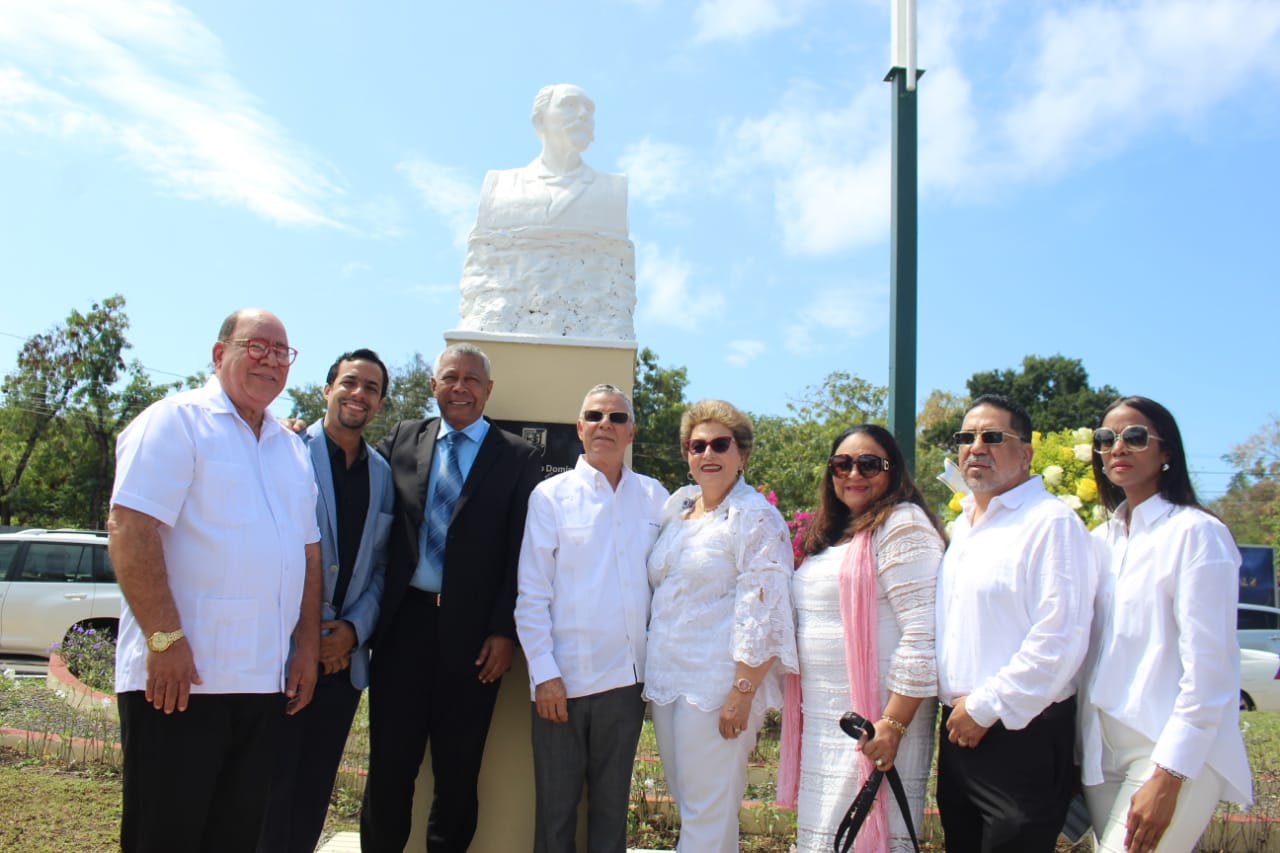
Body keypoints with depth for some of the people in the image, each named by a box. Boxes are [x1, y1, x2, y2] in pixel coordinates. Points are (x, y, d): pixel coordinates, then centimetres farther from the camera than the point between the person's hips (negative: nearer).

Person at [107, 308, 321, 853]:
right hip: (181, 678, -6)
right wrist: (165, 639, -19)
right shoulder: (176, 421, -4)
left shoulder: (291, 447, 17)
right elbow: (129, 530, -14)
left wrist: (308, 646, 12)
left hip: (266, 681, 7)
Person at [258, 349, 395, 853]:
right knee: (271, 789, 1)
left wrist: (354, 629, -3)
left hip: (344, 657, 4)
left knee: (314, 795, 12)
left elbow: (380, 565, 11)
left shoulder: (382, 474, 10)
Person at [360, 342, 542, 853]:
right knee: (390, 763, 7)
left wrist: (504, 631, -7)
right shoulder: (401, 440, 10)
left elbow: (521, 552, -2)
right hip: (404, 620, 2)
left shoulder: (516, 457, 2)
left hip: (472, 631, -1)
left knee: (458, 770, 9)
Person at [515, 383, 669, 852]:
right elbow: (532, 594, -4)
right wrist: (544, 673, -8)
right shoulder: (551, 495, -4)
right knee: (555, 807, 11)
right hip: (564, 679, -2)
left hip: (628, 677, 2)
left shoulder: (654, 497, 4)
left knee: (612, 805, 15)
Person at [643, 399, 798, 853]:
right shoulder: (677, 506, 12)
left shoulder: (756, 516, -9)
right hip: (666, 679, 7)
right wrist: (652, 673, 17)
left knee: (707, 815, -1)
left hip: (716, 686, -7)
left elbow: (763, 613, -15)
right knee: (687, 803, 16)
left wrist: (743, 692, -19)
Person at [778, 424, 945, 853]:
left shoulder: (903, 526, -11)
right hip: (820, 719, 8)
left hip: (874, 720, -8)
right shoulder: (831, 534, 16)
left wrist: (893, 722, -22)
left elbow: (924, 633, -19)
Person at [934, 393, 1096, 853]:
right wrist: (957, 706, 12)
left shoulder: (1052, 522, -12)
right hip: (959, 728, 8)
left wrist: (985, 707, -16)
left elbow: (1059, 641, -20)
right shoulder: (962, 525, 15)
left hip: (1022, 734, -8)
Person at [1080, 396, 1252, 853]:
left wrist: (1167, 776, -17)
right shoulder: (1103, 539, 10)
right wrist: (1080, 748, 7)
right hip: (1101, 746, 6)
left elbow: (1209, 666, -14)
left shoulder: (1195, 532, -9)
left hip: (1177, 748, -6)